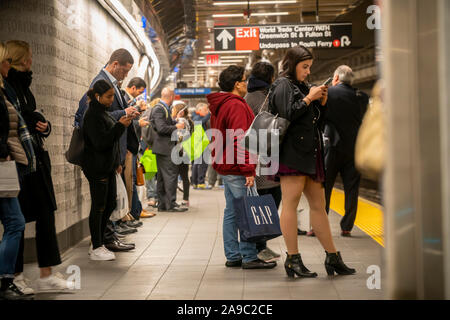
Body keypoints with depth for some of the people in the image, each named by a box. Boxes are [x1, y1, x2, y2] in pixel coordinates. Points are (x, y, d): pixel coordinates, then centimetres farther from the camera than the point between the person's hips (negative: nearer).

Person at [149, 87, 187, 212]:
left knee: (162, 176, 12)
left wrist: (176, 122, 16)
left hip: (165, 147, 11)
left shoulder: (164, 108, 16)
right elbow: (161, 128, -21)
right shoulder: (159, 109, -14)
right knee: (170, 175, -9)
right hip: (164, 147, -11)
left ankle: (162, 204, 17)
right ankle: (171, 204, -6)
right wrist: (176, 127, -11)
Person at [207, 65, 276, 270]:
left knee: (231, 211, 11)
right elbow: (240, 141, -20)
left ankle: (233, 256, 16)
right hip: (236, 168, -10)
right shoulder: (236, 105, -14)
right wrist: (248, 170, -20)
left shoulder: (218, 106, 18)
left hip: (225, 167, 10)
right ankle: (249, 257, -4)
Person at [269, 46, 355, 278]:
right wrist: (309, 98, -9)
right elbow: (288, 114, -17)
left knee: (318, 205, 9)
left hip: (310, 153, 9)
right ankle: (293, 259, -4)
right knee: (290, 203, -7)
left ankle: (332, 257, 13)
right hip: (291, 152, -9)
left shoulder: (303, 86, 24)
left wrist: (322, 102, 9)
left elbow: (316, 121, 24)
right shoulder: (283, 85, -2)